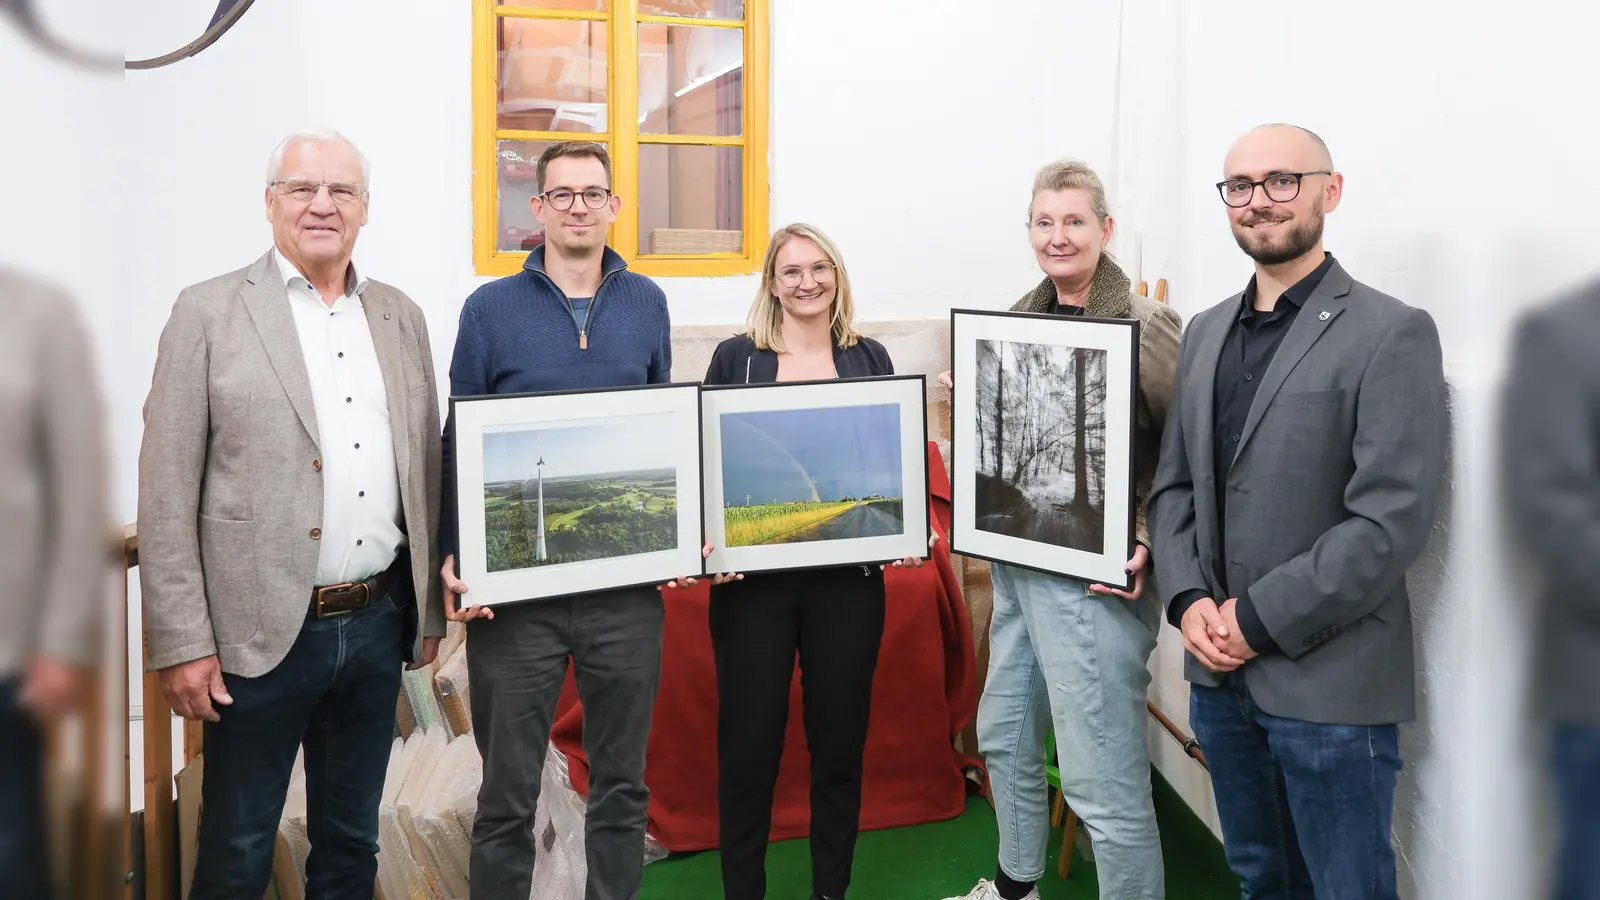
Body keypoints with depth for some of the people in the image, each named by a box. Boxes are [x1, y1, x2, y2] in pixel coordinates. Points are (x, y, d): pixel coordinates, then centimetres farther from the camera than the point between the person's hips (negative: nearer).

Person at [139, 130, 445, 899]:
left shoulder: (401, 317, 9)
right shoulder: (208, 313, -4)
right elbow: (167, 494, -7)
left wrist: (431, 611, 11)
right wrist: (183, 644, -10)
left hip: (377, 625, 4)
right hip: (261, 632, -4)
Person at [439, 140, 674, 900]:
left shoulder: (646, 303, 8)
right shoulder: (491, 308, 1)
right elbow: (459, 441, 0)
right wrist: (453, 555, -10)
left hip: (627, 581, 2)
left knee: (622, 781, 13)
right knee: (507, 792, 7)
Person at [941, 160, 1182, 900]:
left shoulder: (1147, 324, -12)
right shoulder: (1022, 317, 9)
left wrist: (1148, 546, -25)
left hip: (1093, 576, -8)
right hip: (1015, 562, 8)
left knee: (1102, 780, -2)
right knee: (1002, 735, 22)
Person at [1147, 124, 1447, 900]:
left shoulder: (1391, 333, -9)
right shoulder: (1206, 332, 11)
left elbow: (1393, 520, -16)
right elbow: (1173, 484, 10)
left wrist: (1261, 620, -16)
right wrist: (1188, 600, -6)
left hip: (1329, 685, -5)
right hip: (1218, 672, 6)